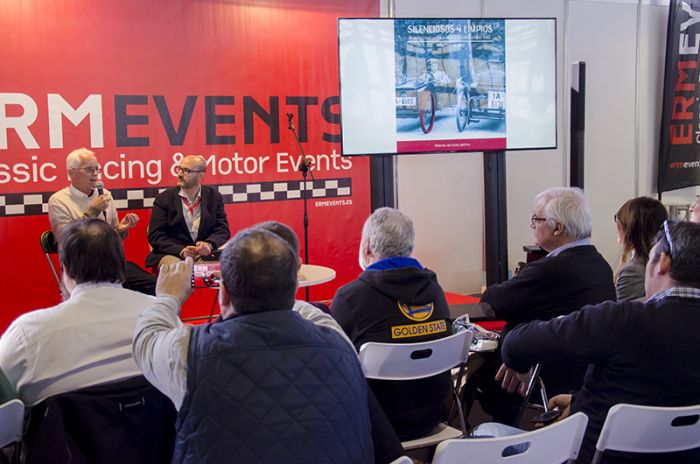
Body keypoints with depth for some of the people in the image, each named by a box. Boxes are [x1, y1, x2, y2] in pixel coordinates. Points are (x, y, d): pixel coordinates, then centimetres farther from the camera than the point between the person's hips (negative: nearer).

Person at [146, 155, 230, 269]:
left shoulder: (214, 197, 10)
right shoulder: (164, 199, 4)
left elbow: (222, 230, 5)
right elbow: (155, 236, -3)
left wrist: (209, 245, -18)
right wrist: (181, 251, -20)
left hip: (204, 255, 2)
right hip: (173, 255, -2)